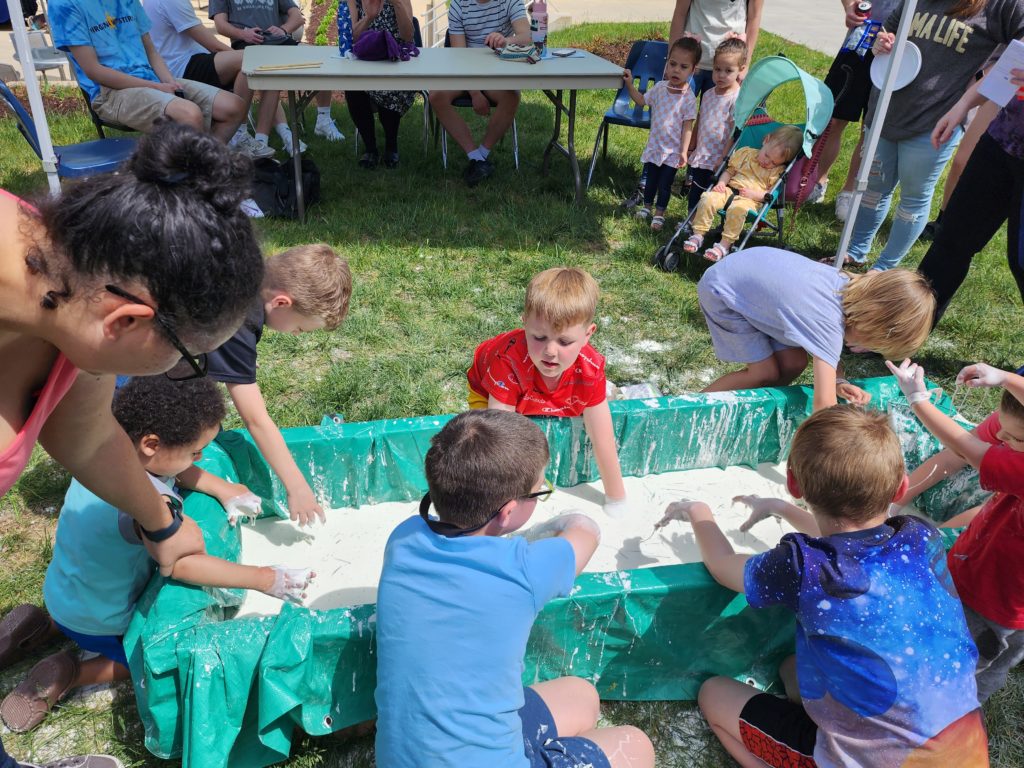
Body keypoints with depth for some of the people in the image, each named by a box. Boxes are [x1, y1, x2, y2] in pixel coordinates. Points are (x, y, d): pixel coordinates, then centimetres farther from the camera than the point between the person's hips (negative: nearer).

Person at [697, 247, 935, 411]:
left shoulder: (852, 286, -12)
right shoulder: (829, 326, -34)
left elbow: (824, 350, 3)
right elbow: (824, 404, -37)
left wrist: (838, 381, -13)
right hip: (722, 291, -8)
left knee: (793, 363, 0)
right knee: (766, 373, -9)